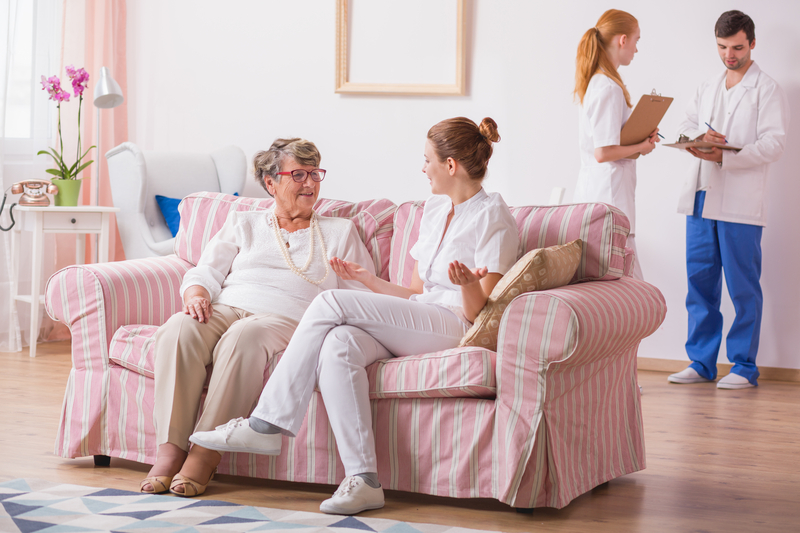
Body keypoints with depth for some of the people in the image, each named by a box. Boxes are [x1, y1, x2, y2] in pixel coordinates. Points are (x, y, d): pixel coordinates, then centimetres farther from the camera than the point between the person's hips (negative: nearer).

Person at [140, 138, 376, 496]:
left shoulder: (340, 232, 24)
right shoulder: (243, 222, 28)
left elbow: (363, 297, 14)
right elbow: (206, 271, 17)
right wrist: (196, 295, -7)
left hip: (286, 319, -2)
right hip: (226, 308, 2)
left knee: (244, 337, -39)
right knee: (178, 329, -34)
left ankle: (205, 454, -38)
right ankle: (169, 452, -36)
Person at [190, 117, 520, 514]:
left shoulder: (493, 217, -2)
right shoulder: (434, 209, 22)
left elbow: (477, 309, -9)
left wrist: (467, 284, -30)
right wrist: (365, 279, 19)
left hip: (454, 327, -7)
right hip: (414, 324, 7)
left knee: (330, 303, -22)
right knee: (338, 344, -28)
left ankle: (266, 425, -17)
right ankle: (363, 481, -35)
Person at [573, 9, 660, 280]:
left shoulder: (597, 83, 14)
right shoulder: (610, 89, -16)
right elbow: (603, 152, -21)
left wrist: (641, 137, 12)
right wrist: (641, 147, -6)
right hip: (609, 195, -10)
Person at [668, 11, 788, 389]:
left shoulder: (767, 89, 0)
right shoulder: (708, 88, 21)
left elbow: (773, 142, -10)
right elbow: (686, 125, 16)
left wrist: (724, 157, -21)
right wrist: (700, 136, -8)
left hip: (740, 202, -6)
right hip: (701, 198, 6)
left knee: (743, 287, -3)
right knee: (699, 282, 7)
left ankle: (745, 367, 4)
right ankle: (701, 362, 14)